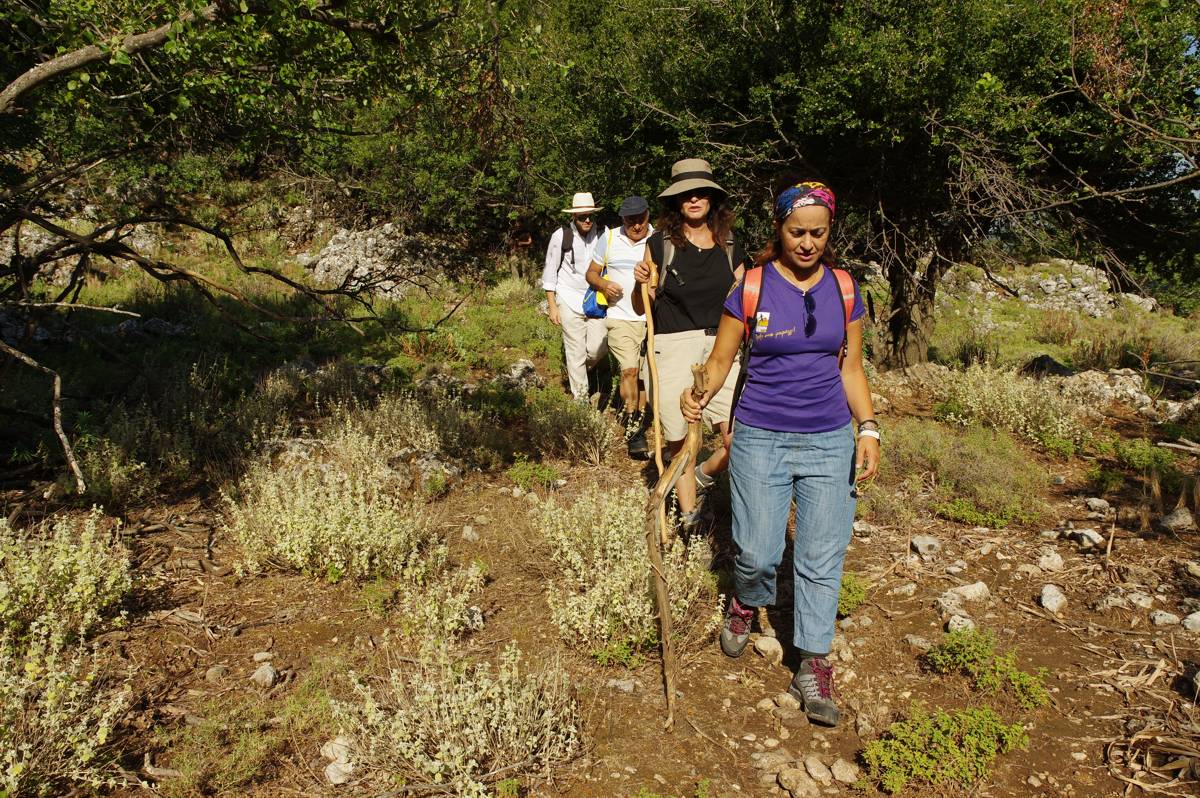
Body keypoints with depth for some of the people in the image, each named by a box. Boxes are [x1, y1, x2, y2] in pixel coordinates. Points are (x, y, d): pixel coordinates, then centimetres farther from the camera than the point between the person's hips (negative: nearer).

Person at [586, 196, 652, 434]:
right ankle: (629, 420, -1)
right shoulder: (609, 239, 7)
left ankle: (639, 417, 21)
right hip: (620, 317, -1)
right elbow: (592, 273, 15)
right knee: (629, 370, -13)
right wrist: (602, 284, -8)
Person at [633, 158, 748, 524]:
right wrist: (642, 284, -13)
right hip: (674, 346, -2)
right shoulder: (660, 243, 0)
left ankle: (703, 475, 23)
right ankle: (688, 514, 24)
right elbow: (643, 308, 5)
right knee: (680, 439, 5)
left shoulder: (730, 247, 9)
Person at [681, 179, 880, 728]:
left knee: (821, 559, 4)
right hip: (761, 439, -2)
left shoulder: (844, 289, 4)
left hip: (830, 440, 2)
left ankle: (813, 668, 19)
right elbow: (721, 359, -1)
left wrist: (868, 427, -2)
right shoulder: (752, 286, -5)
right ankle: (745, 604, 37)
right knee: (757, 552, 1)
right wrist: (699, 396, -21)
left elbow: (851, 368, 10)